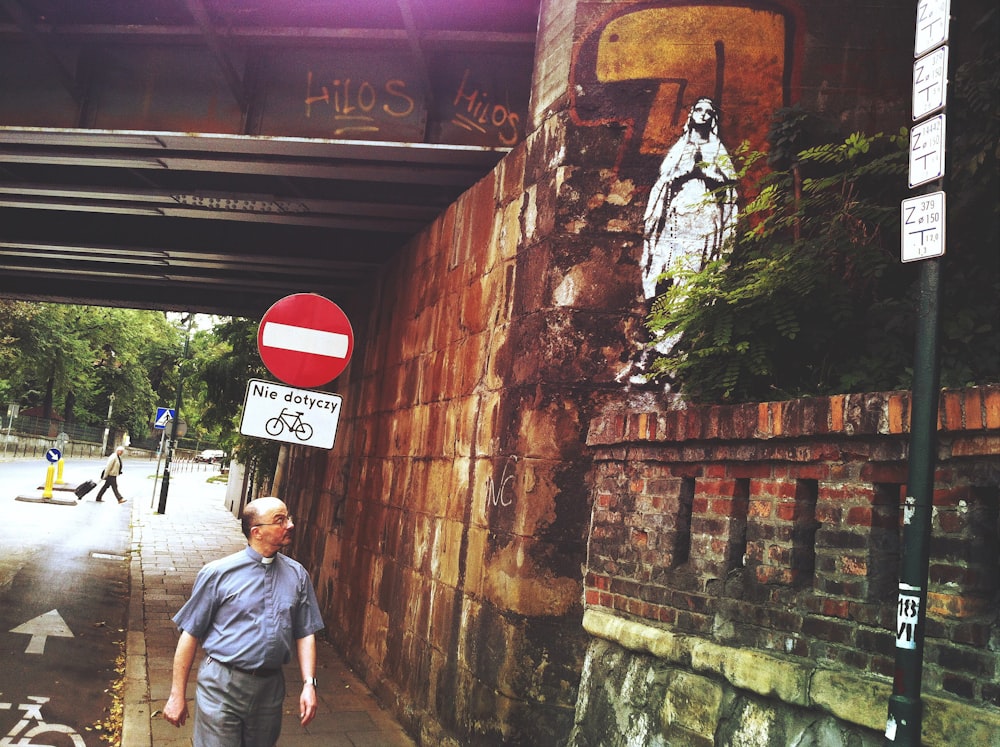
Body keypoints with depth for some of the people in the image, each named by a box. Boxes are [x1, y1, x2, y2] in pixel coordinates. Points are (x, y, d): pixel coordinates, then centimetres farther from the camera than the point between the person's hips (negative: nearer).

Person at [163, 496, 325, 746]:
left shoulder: (297, 575, 2)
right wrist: (177, 695, -4)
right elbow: (190, 634, -5)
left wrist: (309, 684, -4)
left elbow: (305, 634, 6)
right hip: (221, 687, -3)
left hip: (270, 687, 4)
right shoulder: (218, 573, -8)